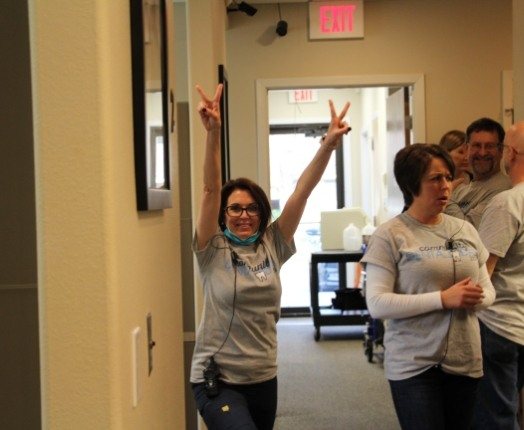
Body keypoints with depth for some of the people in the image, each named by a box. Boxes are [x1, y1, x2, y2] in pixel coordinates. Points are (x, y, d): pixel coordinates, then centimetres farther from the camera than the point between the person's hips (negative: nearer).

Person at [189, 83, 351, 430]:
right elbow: (211, 189, -20)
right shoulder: (213, 251, -7)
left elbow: (302, 192, -7)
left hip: (264, 378, 5)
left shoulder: (272, 246, 1)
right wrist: (213, 132, -31)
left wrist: (328, 145, -17)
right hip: (218, 380, -5)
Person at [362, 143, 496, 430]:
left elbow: (488, 289, 14)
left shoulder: (466, 230, 7)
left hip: (465, 361, 6)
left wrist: (478, 297, -10)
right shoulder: (390, 235, -10)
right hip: (413, 365, -5)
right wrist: (443, 299, -22)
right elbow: (377, 304, -17)